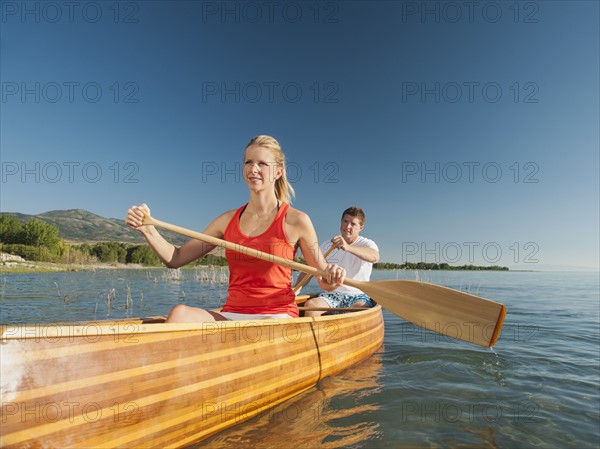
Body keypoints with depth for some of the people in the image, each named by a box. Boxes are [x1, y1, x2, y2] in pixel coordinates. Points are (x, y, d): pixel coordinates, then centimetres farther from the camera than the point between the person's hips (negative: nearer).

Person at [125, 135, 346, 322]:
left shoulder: (296, 220, -2)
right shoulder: (228, 220, 10)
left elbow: (324, 282, 5)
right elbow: (176, 259, 11)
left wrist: (333, 279, -19)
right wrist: (147, 229, -5)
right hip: (232, 315, 3)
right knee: (180, 313, -28)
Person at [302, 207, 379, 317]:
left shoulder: (367, 243, 2)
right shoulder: (327, 246, 12)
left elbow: (374, 257, -23)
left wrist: (348, 247, -41)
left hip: (357, 296, -2)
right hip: (331, 294, 2)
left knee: (360, 309, -36)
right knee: (310, 305, -28)